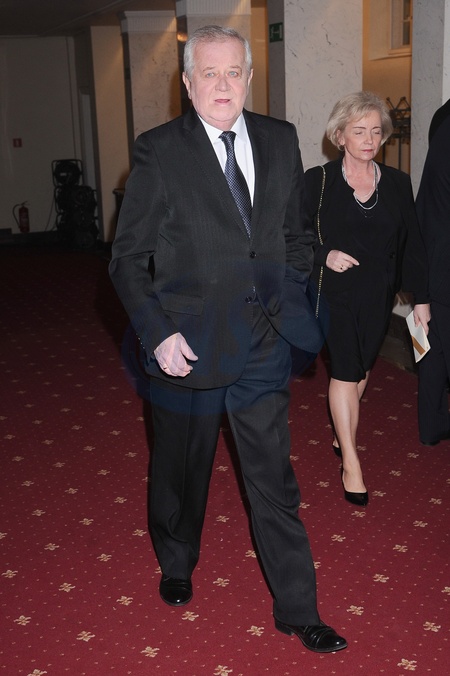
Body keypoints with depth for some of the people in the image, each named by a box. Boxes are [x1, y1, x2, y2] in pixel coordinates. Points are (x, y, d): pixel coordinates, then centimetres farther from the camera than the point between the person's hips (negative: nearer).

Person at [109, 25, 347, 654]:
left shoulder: (280, 140, 4)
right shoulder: (158, 152, -8)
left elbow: (298, 231, 14)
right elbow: (127, 259, -6)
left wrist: (290, 305, 4)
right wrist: (159, 334, -16)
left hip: (262, 343, 3)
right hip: (188, 344, -2)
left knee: (274, 477, 8)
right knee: (180, 468, 18)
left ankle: (297, 609, 23)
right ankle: (176, 564, 46)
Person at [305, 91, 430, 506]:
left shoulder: (397, 183, 3)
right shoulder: (318, 181, -5)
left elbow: (412, 244, 3)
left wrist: (420, 297, 0)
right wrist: (325, 254, -19)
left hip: (378, 296, 4)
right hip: (335, 292, -3)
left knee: (362, 368, 14)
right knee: (345, 370, -6)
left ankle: (343, 435, 35)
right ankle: (351, 463, 2)